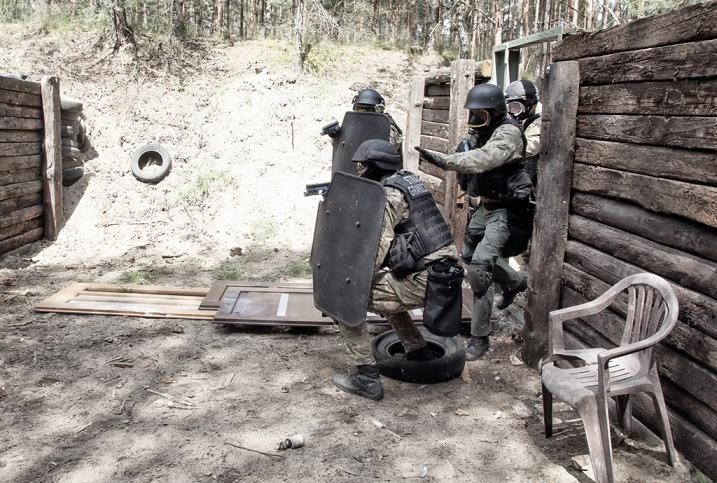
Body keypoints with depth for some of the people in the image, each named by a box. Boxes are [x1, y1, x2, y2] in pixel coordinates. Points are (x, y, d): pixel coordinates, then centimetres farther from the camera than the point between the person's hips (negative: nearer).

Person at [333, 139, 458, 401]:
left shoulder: (389, 194, -12)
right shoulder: (407, 180, 15)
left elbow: (378, 247, -22)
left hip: (423, 281, -9)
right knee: (384, 284, 33)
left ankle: (367, 378, -4)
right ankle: (418, 350, 33)